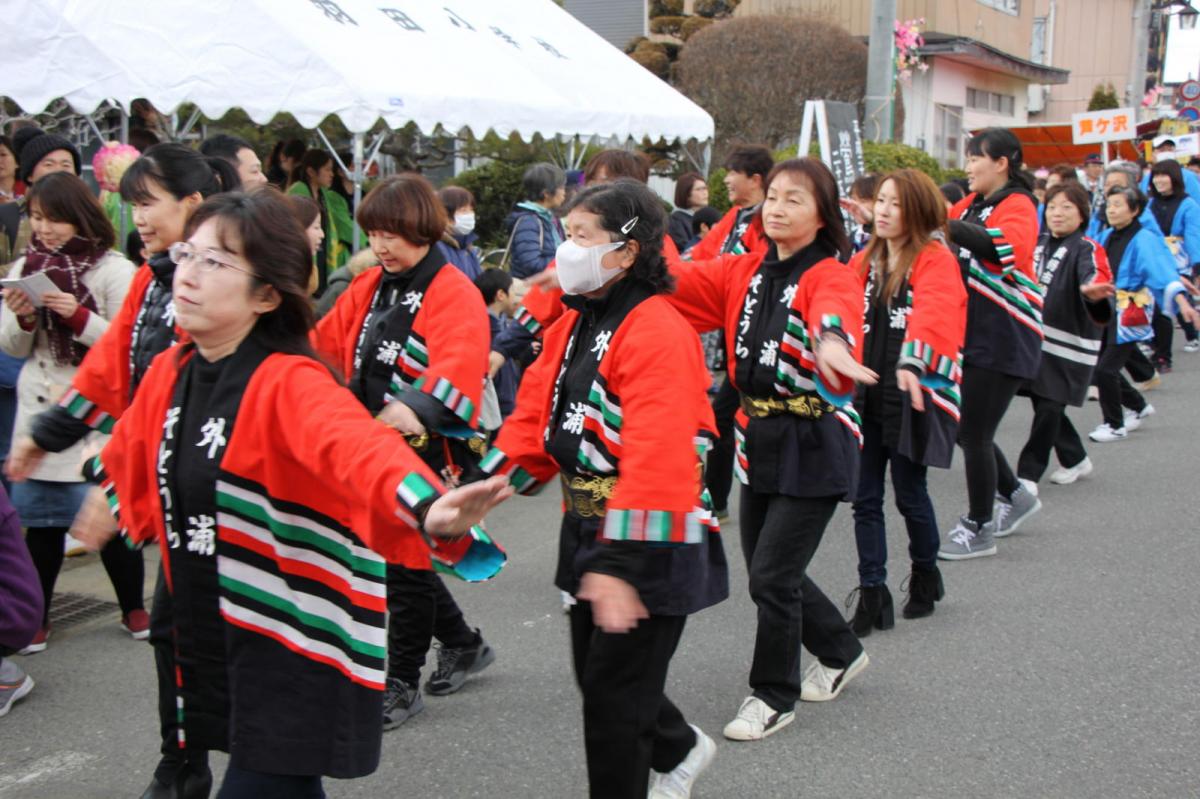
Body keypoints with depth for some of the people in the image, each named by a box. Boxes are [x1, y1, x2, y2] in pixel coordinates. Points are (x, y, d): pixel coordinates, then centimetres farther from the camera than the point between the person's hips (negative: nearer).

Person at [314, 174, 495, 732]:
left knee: (406, 565, -2)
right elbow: (328, 345, 10)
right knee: (394, 558, 16)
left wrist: (416, 409, -47)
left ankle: (402, 683, 13)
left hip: (429, 452, -8)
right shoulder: (369, 288, 10)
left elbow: (458, 364, -30)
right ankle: (462, 645, 37)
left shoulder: (453, 293, -14)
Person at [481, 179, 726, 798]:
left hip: (648, 546, -9)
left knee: (614, 694, -2)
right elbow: (536, 413, 10)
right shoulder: (574, 323, 8)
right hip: (588, 531, 9)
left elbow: (655, 458, -29)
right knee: (594, 671, 21)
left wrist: (620, 562, -32)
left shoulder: (656, 332, -22)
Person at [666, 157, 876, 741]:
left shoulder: (832, 277, -13)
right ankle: (839, 653, 39)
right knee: (766, 569, 15)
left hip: (815, 445, -7)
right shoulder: (745, 272, 6)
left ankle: (773, 697, 15)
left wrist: (831, 343, -59)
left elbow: (835, 316, -36)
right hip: (759, 440, 7)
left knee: (772, 574, -5)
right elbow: (683, 284, -5)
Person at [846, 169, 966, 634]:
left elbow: (933, 315, -27)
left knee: (909, 494, 6)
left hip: (913, 395, -5)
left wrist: (912, 361, -42)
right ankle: (872, 595, 9)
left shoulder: (936, 261, -9)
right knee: (865, 498, 3)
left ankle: (925, 576, 31)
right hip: (866, 392, 5)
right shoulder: (865, 262, 12)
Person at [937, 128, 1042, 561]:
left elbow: (1003, 247, -33)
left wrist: (939, 224, -40)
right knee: (962, 427, 12)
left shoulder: (1018, 206, -12)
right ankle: (1013, 494, 33)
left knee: (974, 432, -4)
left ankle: (979, 527, 11)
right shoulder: (971, 204, 12)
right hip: (970, 333, 8)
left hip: (1004, 338, -8)